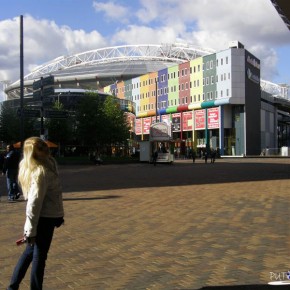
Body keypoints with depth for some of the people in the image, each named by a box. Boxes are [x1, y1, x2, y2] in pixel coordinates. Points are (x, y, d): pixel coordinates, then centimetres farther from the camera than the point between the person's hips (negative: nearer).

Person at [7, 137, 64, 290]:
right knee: (39, 256, 5)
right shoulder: (41, 172, -23)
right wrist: (30, 230, -22)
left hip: (44, 216, 9)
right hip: (45, 218, -9)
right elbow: (34, 203, -25)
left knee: (30, 252, 21)